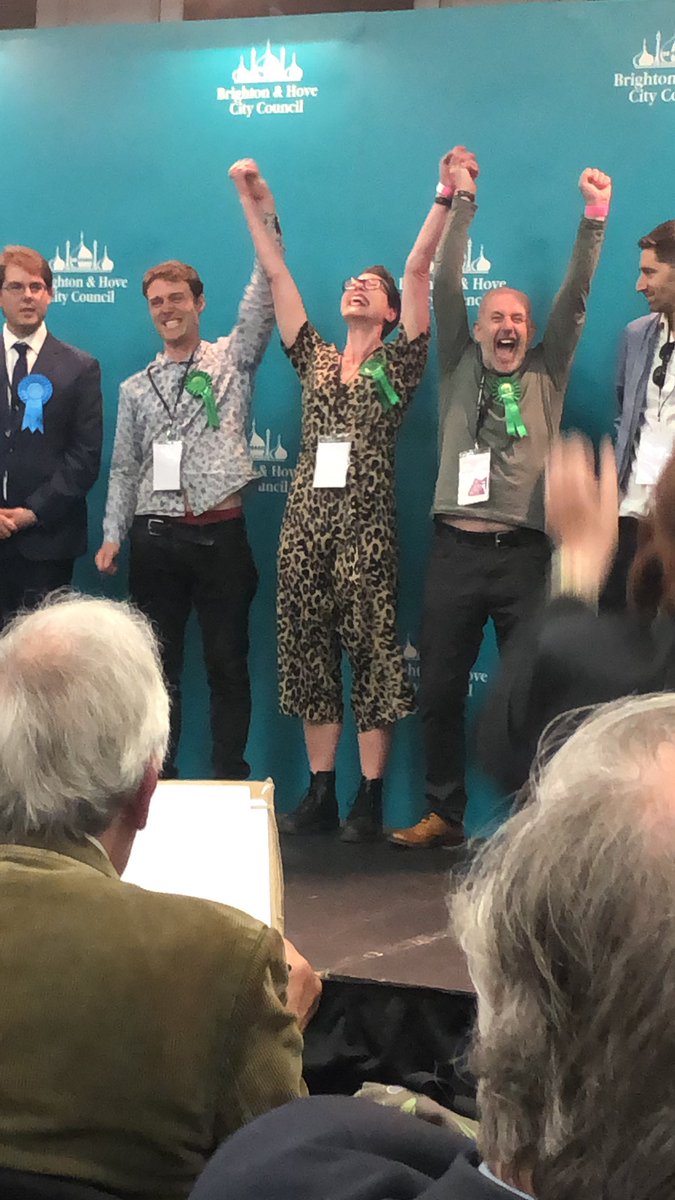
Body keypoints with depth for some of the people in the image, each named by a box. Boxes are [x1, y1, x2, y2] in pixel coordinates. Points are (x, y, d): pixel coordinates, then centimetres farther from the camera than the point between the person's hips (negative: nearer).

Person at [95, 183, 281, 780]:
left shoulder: (233, 360, 6)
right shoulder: (136, 388, 13)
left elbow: (264, 296, -6)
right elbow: (124, 468, 13)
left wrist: (264, 213, -16)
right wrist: (113, 536, 3)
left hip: (220, 534, -2)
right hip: (155, 537, 2)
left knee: (228, 663, 2)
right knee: (158, 663, 7)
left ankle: (231, 786, 10)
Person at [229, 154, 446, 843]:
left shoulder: (396, 364, 6)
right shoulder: (314, 359, 16)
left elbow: (417, 269, -2)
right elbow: (276, 275, 14)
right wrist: (252, 202, 10)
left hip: (366, 527, -4)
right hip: (305, 522, 4)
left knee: (373, 656, -2)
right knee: (308, 653, 5)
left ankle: (369, 799, 4)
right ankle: (320, 793, 14)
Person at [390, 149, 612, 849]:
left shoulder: (546, 376, 12)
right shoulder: (458, 369, 12)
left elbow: (575, 298, 4)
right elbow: (445, 286, 4)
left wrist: (594, 219, -5)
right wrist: (462, 202, -2)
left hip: (524, 553, 0)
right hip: (457, 549, 1)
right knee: (440, 689, 2)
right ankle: (444, 816, 13)